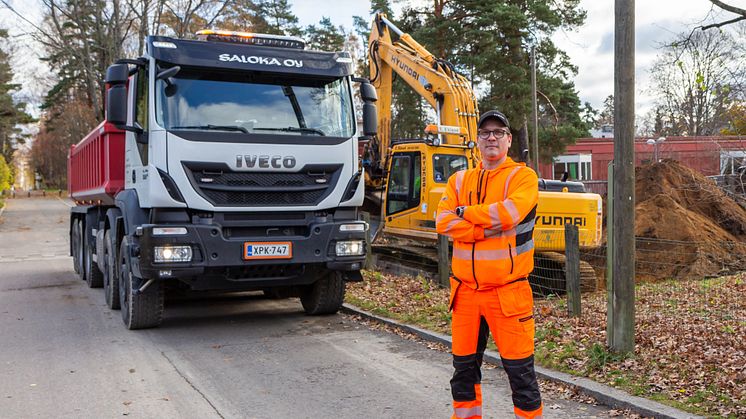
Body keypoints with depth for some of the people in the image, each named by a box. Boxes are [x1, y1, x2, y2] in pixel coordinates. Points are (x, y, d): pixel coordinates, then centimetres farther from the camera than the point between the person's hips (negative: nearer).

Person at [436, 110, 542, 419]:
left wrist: (466, 212, -9)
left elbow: (510, 212, -21)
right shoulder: (459, 180, 11)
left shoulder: (523, 176, -2)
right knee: (464, 366, 15)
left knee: (519, 370, 0)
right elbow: (443, 221, -4)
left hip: (508, 292, -4)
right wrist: (485, 230, -16)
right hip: (466, 290, 5)